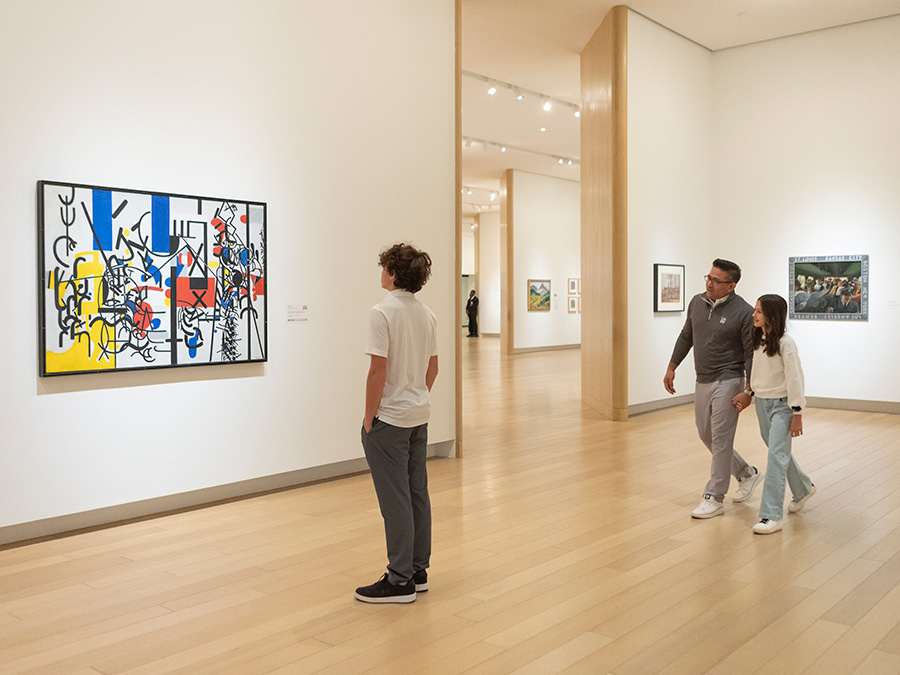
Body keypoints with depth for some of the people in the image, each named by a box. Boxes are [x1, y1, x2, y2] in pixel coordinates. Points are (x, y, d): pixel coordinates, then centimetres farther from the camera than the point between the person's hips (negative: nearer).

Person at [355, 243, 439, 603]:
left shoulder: (383, 312, -17)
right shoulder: (427, 314, 8)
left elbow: (378, 371, -20)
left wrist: (369, 417, -11)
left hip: (389, 421, -8)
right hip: (419, 416, 8)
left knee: (396, 501, -2)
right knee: (417, 494, 13)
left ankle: (399, 581, 5)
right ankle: (418, 571, 23)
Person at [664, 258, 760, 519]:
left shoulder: (743, 312, -15)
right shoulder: (697, 302, 4)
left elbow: (751, 353, -12)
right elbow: (686, 337, 16)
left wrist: (748, 390, -15)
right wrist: (672, 367, 17)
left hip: (728, 382, -7)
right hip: (702, 381, 7)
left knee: (720, 439, -5)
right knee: (706, 435, 15)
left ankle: (714, 498, 4)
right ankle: (747, 473, 35)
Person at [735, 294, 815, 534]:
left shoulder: (785, 343, -16)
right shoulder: (758, 341, 5)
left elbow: (795, 378, -15)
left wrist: (797, 414, -15)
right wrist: (747, 395, 10)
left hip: (781, 405, -8)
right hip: (761, 403, 8)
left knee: (776, 455, -12)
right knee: (780, 453, 20)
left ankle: (771, 516, -12)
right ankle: (803, 489, 45)